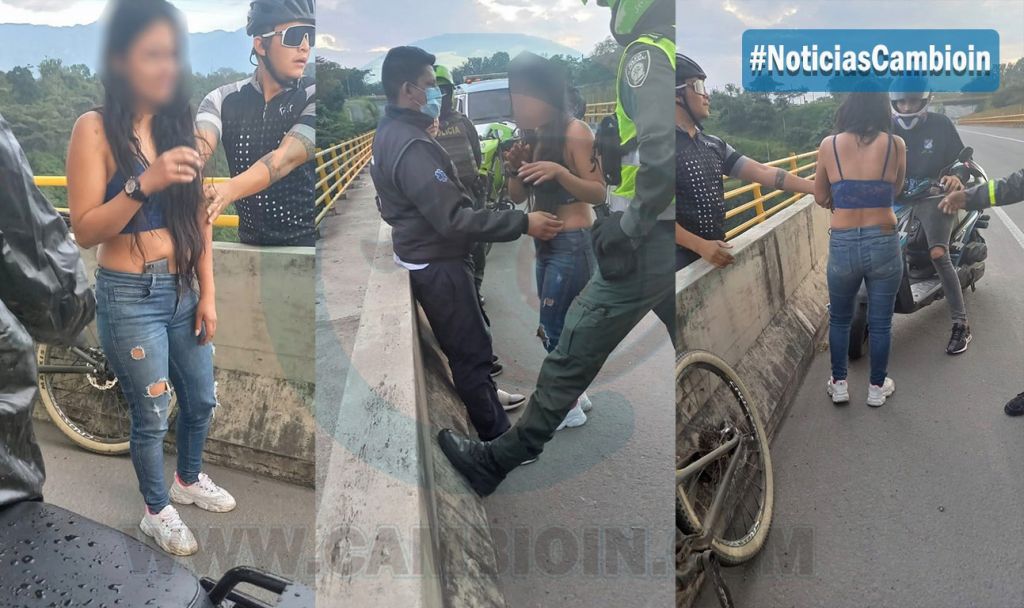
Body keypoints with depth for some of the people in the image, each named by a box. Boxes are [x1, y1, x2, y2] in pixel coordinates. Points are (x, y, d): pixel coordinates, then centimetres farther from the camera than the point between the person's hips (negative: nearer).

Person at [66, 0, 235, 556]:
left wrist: (208, 295, 5)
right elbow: (85, 231, -16)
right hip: (130, 298, -5)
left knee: (201, 400, 20)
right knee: (152, 416, 9)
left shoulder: (179, 123, 3)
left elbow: (198, 220, 7)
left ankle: (190, 479, 47)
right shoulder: (95, 129, -13)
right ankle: (157, 512, 33)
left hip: (183, 291, 6)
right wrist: (144, 183, -30)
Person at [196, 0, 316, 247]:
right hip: (250, 242, 3)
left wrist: (228, 191, -40)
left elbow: (285, 158, -23)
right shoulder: (223, 100, 1)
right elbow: (197, 149, -17)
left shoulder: (313, 97, -8)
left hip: (308, 242, -3)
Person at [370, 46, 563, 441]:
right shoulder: (411, 146, -29)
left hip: (427, 256, 10)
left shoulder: (391, 131, 5)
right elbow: (453, 219, -33)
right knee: (470, 346, 2)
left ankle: (486, 395, 45)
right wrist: (523, 223, -31)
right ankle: (496, 434, 15)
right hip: (437, 265, -10)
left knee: (469, 335, 26)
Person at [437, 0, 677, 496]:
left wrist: (629, 226, -18)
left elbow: (663, 149, -26)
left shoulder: (649, 53, -10)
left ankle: (496, 461, 10)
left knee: (574, 353, -2)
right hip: (668, 237, 9)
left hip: (653, 238, -9)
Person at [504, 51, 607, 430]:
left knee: (551, 329, -2)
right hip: (546, 244, 8)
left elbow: (599, 194, -18)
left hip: (572, 244, -8)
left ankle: (570, 408, 14)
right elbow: (518, 196, 10)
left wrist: (559, 172, -32)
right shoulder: (533, 135, 8)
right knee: (555, 326, 14)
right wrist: (514, 169, -9)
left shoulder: (574, 132, -14)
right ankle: (577, 393, 30)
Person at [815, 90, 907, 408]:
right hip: (884, 245, 0)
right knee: (880, 322, 15)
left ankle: (839, 384, 29)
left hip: (843, 246, 0)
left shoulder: (829, 145, -4)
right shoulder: (896, 144, -4)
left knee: (839, 318, 21)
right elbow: (895, 190, 11)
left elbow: (820, 198, 6)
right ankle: (877, 388, 29)